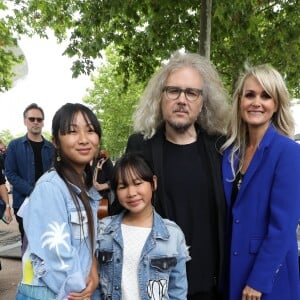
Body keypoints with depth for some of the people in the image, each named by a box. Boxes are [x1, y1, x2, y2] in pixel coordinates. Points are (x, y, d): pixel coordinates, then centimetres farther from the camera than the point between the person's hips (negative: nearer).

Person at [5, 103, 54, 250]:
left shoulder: (51, 147, 9)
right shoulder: (14, 145, 2)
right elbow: (10, 174, -5)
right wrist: (32, 191, -17)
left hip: (48, 203, 2)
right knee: (28, 242, 7)